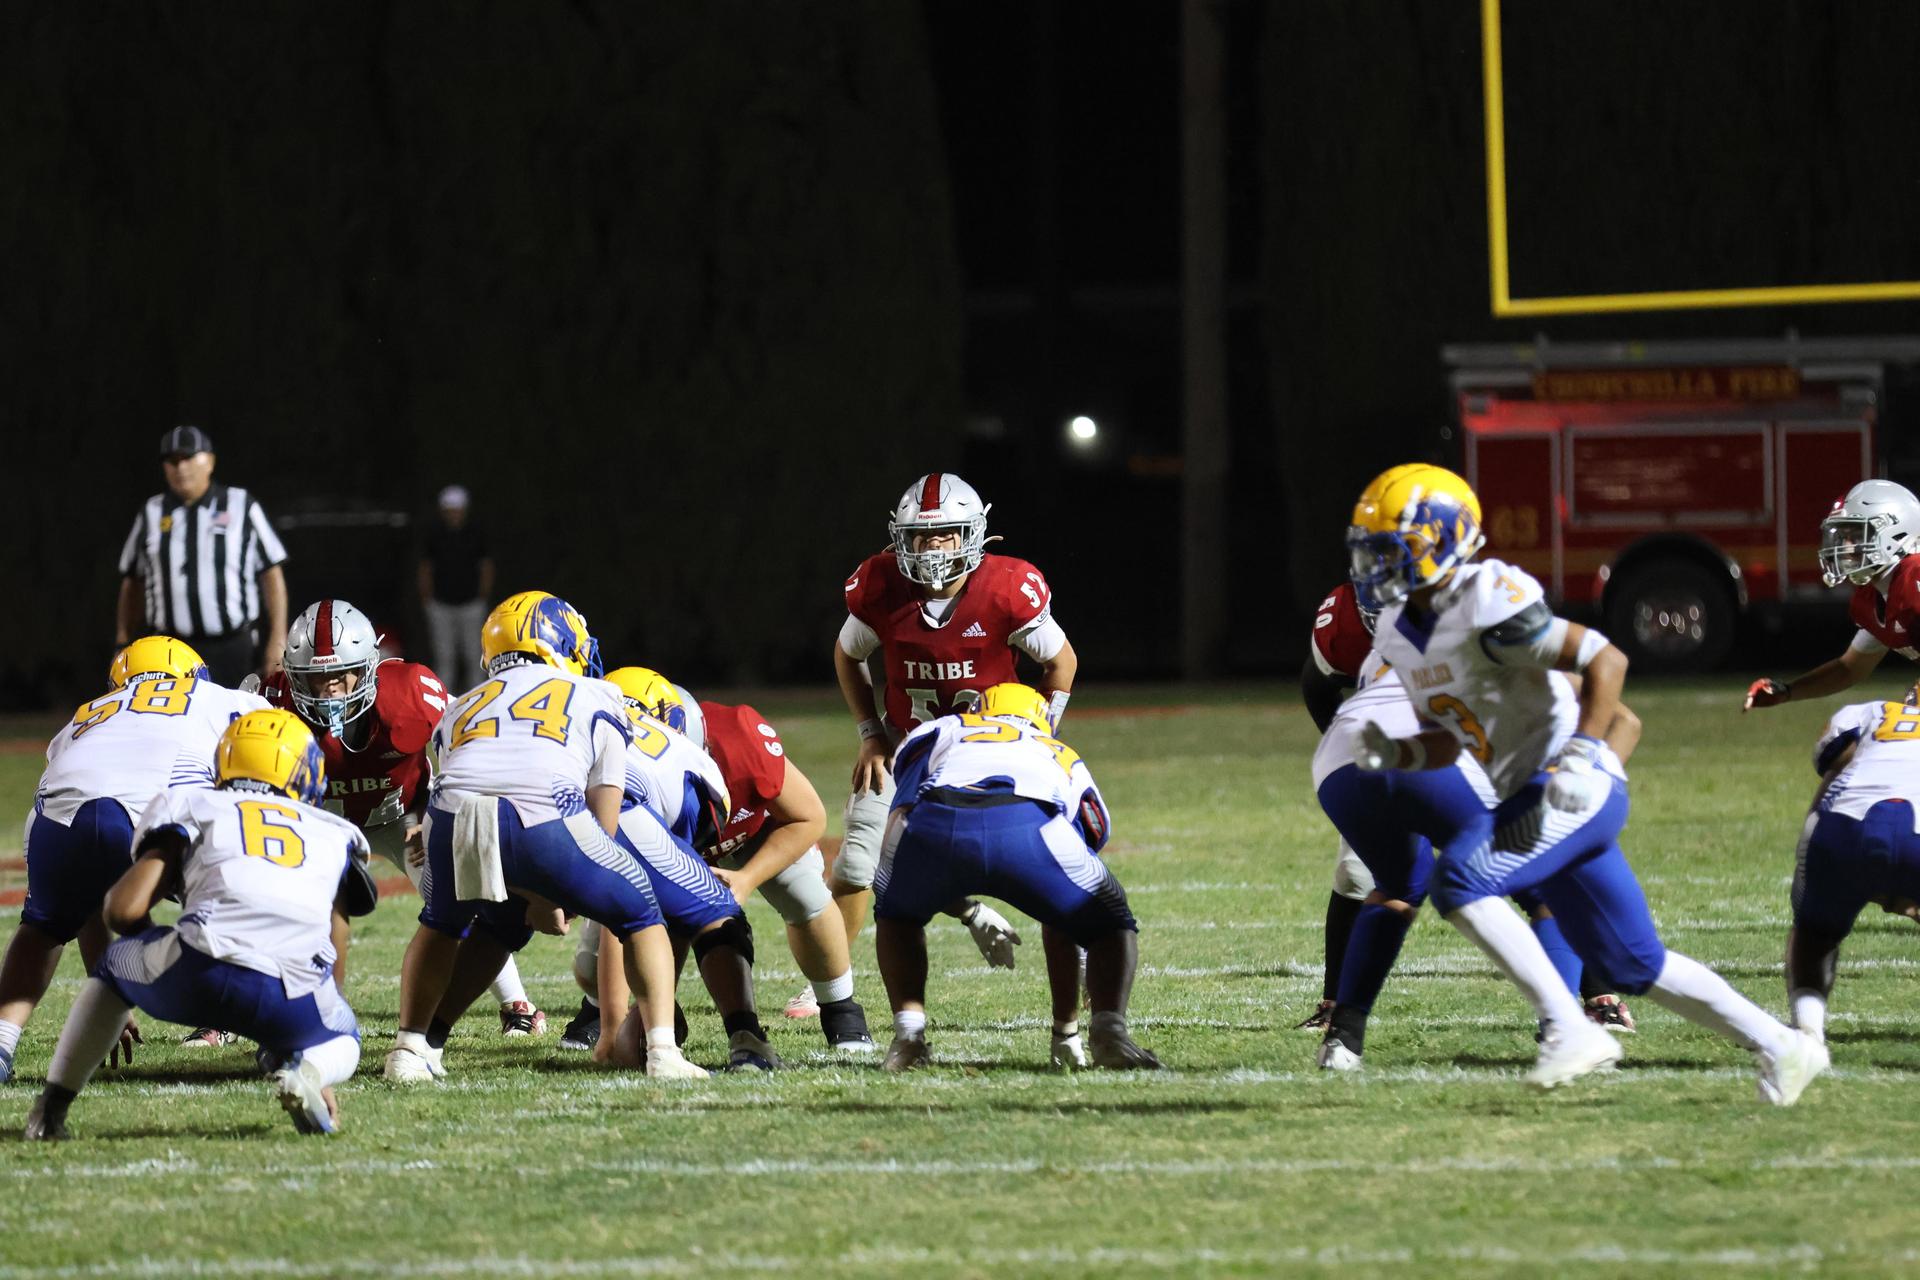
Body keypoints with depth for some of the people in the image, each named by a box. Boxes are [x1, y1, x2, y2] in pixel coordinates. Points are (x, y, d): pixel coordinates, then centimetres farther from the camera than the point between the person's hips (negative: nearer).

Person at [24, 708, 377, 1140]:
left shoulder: (193, 805, 22)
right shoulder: (335, 834, 29)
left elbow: (126, 910, 12)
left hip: (201, 975, -1)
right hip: (294, 999, 1)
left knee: (117, 963, 33)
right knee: (341, 1040, 35)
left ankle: (51, 1108, 25)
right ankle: (304, 1071, 0)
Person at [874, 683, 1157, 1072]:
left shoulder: (936, 733, 40)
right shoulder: (1066, 762, 41)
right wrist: (1067, 1030, 52)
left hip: (934, 826, 1)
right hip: (1028, 830, -1)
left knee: (897, 915, 35)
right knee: (1108, 924, 27)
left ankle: (908, 1034, 16)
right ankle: (1109, 1033, 2)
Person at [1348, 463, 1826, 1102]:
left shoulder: (1489, 606, -17)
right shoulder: (1398, 633, 11)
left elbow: (1607, 659, -18)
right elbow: (1447, 742, 20)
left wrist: (1580, 757, -27)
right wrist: (1394, 753, -2)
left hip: (1575, 791, -9)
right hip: (1536, 805, 9)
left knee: (1459, 880, -24)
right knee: (1633, 965, 11)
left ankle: (1568, 1028, -19)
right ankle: (1780, 1047, 21)